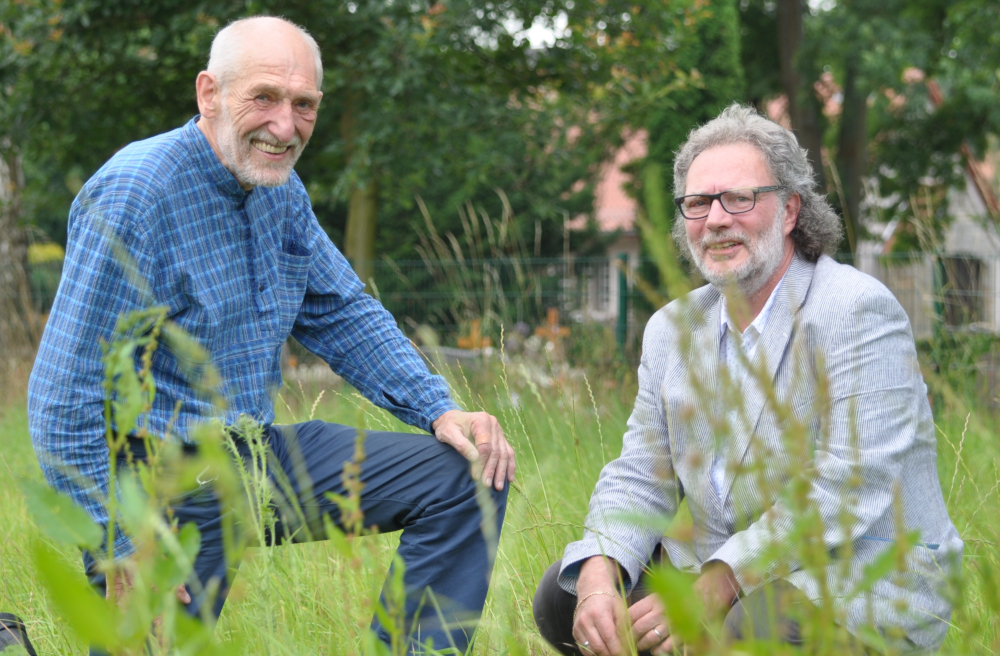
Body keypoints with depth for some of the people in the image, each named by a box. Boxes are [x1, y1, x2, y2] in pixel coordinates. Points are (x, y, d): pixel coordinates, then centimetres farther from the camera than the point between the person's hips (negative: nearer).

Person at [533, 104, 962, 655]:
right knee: (563, 597, -3)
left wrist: (714, 588, -27)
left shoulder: (858, 311, -14)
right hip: (722, 575, 7)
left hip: (868, 583, -7)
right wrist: (599, 576, -15)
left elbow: (848, 492, -23)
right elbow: (640, 476, 7)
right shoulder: (672, 328, 10)